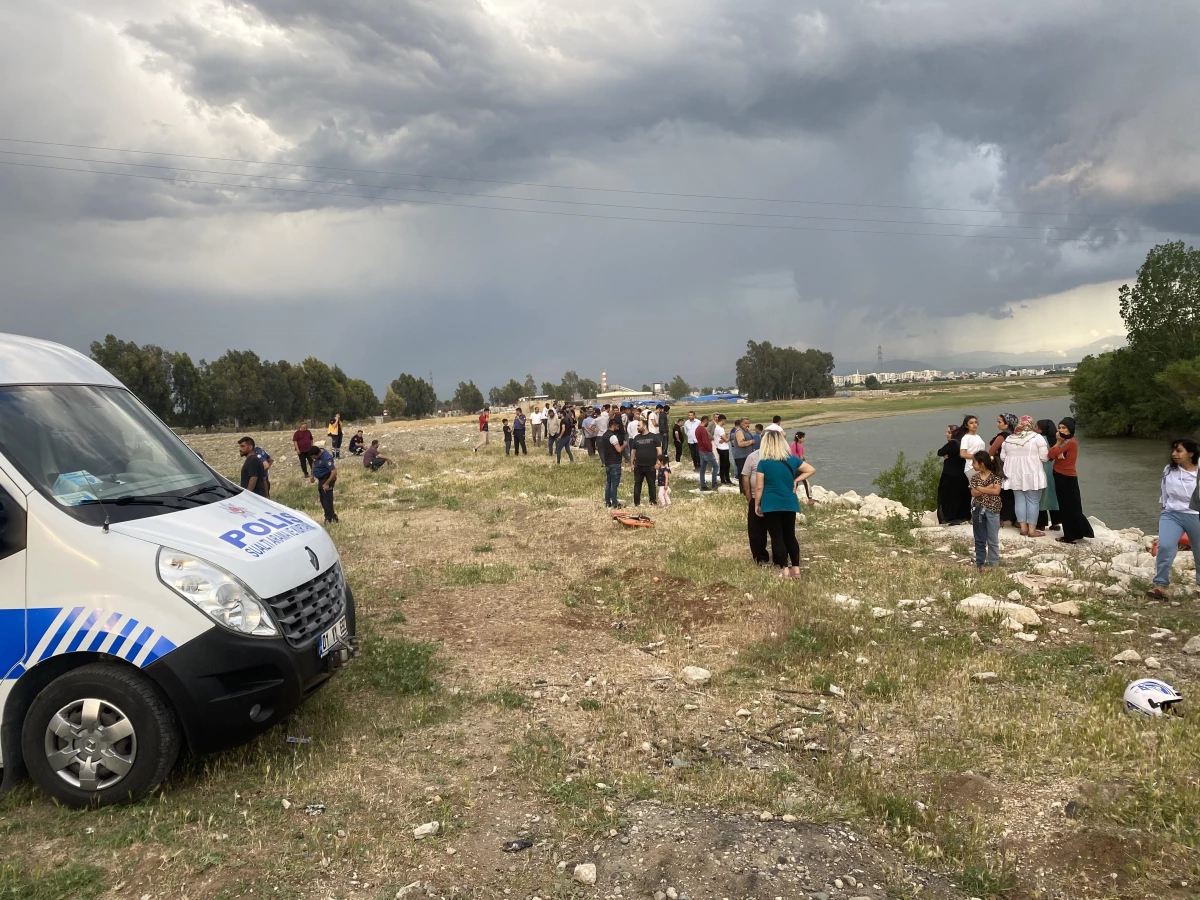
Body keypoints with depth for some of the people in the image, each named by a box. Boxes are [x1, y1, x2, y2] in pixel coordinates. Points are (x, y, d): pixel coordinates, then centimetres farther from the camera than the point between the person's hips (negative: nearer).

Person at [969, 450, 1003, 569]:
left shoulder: (996, 476, -7)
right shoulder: (975, 477, 3)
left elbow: (996, 491, -20)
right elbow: (974, 493, -9)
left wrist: (980, 488, -14)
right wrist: (988, 488, -17)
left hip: (992, 510, -3)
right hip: (978, 510, 3)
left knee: (993, 540, 6)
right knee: (980, 539, 9)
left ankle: (994, 563, 15)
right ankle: (980, 563, 16)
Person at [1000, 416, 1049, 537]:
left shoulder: (1008, 439, 6)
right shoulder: (1037, 437, -7)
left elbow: (1003, 457, 11)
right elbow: (1044, 457, -8)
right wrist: (1034, 456, 12)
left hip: (1014, 474, 4)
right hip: (1032, 474, -4)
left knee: (1019, 500, 10)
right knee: (1033, 501, 1)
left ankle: (1023, 527, 12)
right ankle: (1032, 529, 1)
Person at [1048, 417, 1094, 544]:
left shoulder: (1071, 442, -16)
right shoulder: (1064, 441, 13)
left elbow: (1051, 453, -20)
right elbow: (1051, 454, 2)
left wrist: (1058, 441, -6)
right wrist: (1058, 454, -19)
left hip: (1067, 478, -9)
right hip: (1061, 477, 9)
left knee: (1071, 508, -3)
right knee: (1065, 508, 12)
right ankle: (1070, 535, 17)